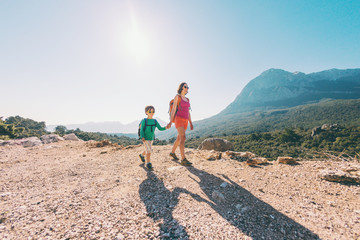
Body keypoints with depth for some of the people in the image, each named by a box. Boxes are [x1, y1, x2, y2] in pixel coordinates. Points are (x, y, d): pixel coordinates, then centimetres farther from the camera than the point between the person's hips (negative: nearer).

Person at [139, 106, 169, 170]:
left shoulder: (155, 121, 0)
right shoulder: (144, 121, -11)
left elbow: (160, 128, -3)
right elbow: (141, 130, -10)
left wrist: (165, 128, -21)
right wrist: (142, 137, -23)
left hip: (151, 138, 6)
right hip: (145, 139, -5)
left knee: (148, 150, 22)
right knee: (149, 150, -14)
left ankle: (142, 155, 51)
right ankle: (148, 163, 0)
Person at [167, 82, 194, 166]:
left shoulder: (187, 99, 20)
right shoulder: (177, 97, -1)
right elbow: (173, 109, -8)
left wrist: (191, 123, 15)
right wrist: (170, 121, -15)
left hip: (185, 121, 8)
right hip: (179, 119, -8)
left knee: (179, 138, 14)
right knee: (183, 138, -19)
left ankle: (172, 152, 34)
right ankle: (183, 160, -19)